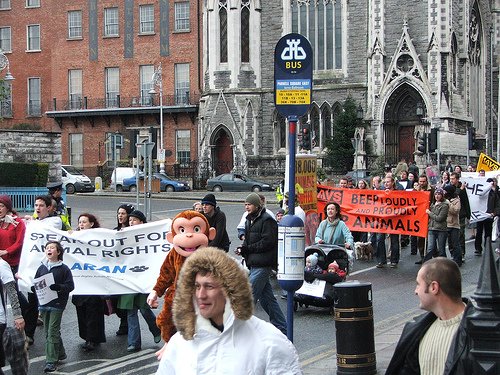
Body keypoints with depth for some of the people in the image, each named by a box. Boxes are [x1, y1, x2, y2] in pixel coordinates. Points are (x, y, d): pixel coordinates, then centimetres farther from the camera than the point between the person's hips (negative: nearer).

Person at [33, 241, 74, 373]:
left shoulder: (63, 268, -4)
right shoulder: (41, 268, 11)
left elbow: (70, 286, -7)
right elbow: (35, 284, 15)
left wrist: (57, 287, -22)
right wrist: (37, 287, -7)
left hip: (57, 304, -6)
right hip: (44, 303, 6)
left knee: (52, 332, -9)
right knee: (48, 332, 13)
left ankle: (51, 361, -7)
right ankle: (60, 354, 30)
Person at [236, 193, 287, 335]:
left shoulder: (267, 220, -11)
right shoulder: (249, 220, 18)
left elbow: (268, 242, -18)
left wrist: (247, 249, -16)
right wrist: (243, 248, 4)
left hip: (262, 265, -10)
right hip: (254, 264, 10)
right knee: (267, 297, 12)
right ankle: (281, 327, 19)